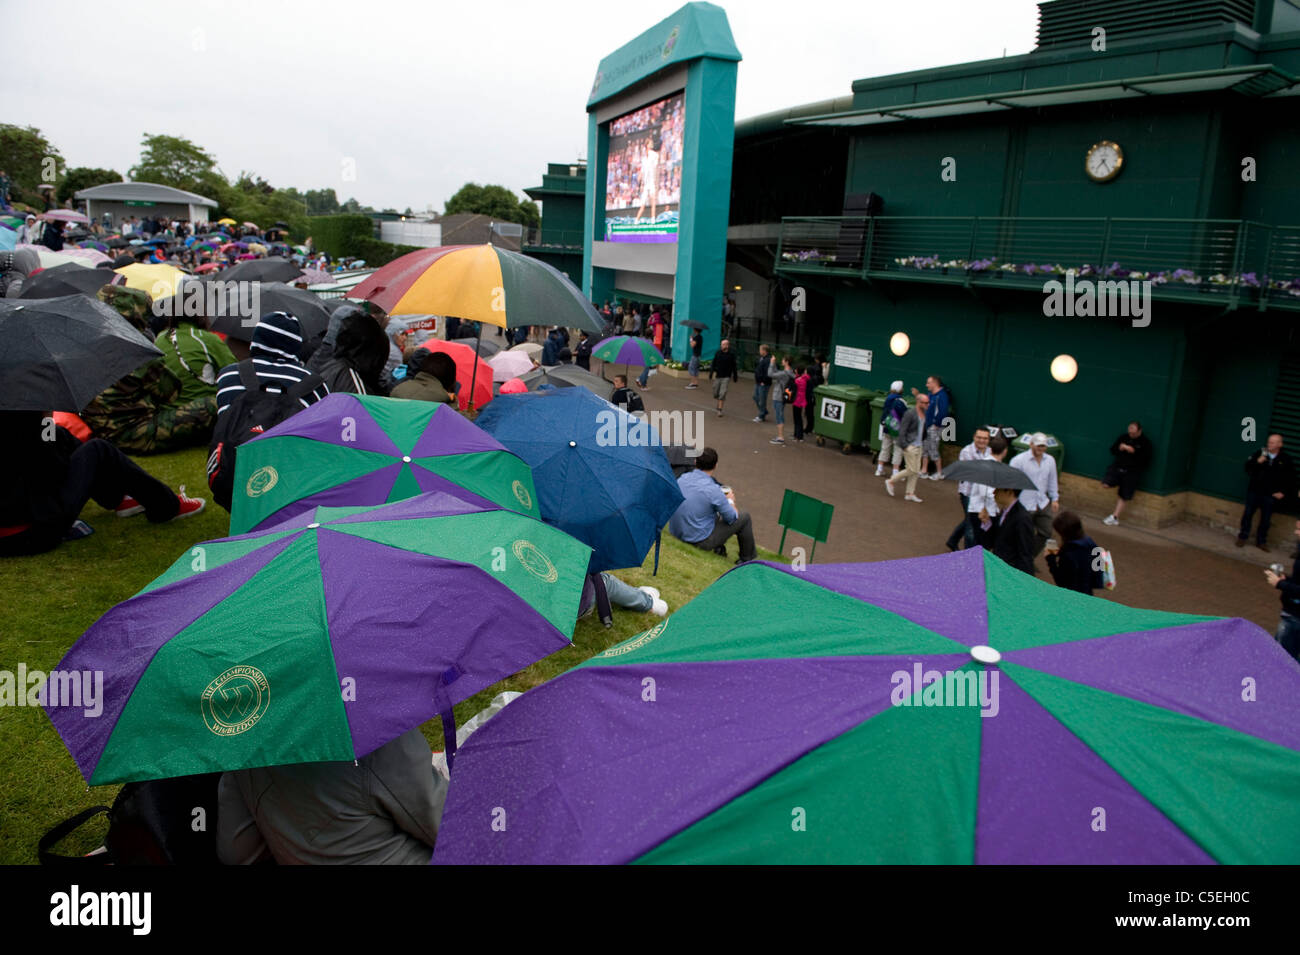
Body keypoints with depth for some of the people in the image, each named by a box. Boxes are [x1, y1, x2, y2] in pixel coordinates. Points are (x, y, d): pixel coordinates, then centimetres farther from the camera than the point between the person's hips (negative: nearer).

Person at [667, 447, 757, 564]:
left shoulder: (682, 478, -5)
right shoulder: (713, 490, -25)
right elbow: (732, 518, -11)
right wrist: (730, 500, 10)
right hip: (700, 541, -7)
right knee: (744, 517, 9)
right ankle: (747, 559, 28)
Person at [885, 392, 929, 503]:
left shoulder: (924, 413, 8)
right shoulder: (910, 413, -17)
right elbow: (902, 430, -17)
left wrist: (920, 442, 15)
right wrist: (904, 446, -18)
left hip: (918, 446, 8)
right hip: (910, 446, -8)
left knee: (916, 471, 7)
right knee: (911, 470, -6)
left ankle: (910, 494, 14)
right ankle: (890, 481, 11)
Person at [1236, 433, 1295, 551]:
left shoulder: (1285, 459, -4)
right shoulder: (1260, 453, -2)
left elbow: (1290, 478, 2)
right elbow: (1247, 467, -1)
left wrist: (1284, 492, -3)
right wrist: (1257, 462, -18)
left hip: (1271, 495, -1)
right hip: (1254, 491, 1)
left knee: (1265, 519, 7)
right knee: (1247, 514, 6)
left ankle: (1261, 541, 19)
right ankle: (1242, 537, 18)